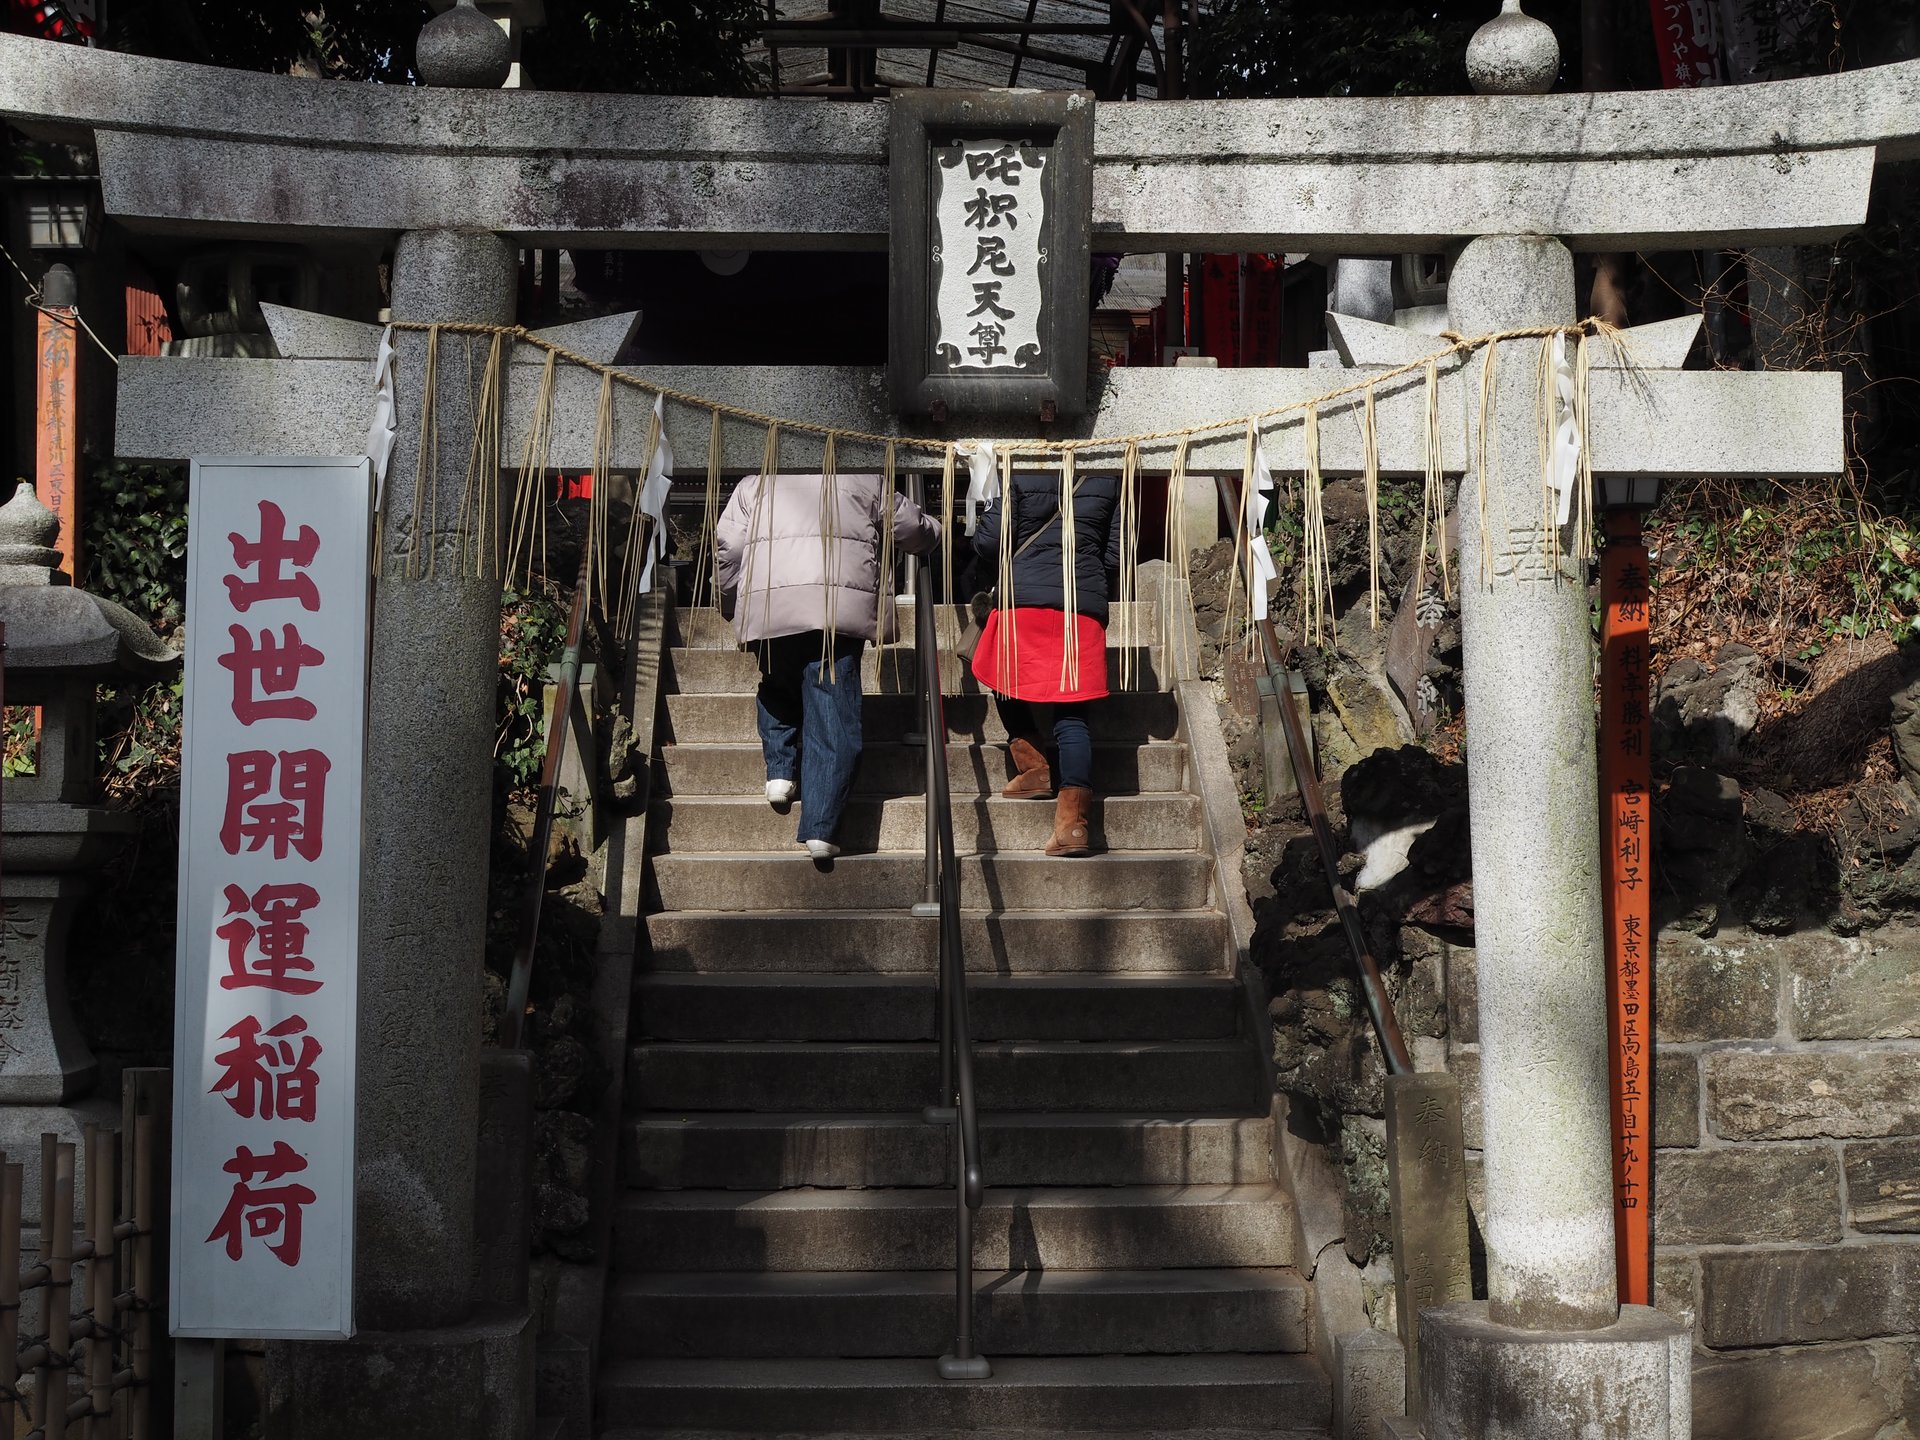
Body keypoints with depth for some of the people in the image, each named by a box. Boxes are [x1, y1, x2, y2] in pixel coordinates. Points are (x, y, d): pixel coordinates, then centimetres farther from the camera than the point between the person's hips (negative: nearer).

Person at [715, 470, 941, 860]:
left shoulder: (755, 483, 22)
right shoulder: (866, 480, 20)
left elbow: (727, 546, 15)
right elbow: (912, 531, 24)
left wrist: (737, 594, 30)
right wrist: (933, 530, 47)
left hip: (767, 606, 2)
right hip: (840, 605, -1)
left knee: (777, 689, 29)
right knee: (833, 718, -1)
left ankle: (779, 770, 12)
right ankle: (819, 829, -7)